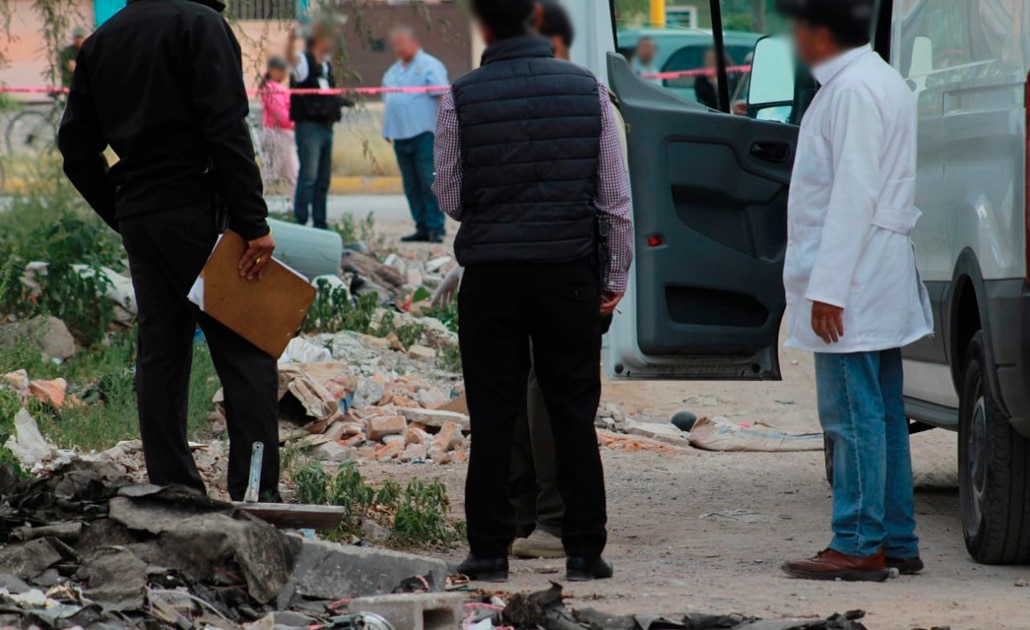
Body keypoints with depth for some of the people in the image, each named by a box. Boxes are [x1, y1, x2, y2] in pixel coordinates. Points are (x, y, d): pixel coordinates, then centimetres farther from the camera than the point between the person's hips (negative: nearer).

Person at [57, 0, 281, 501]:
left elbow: (76, 148, 13)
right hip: (197, 212, -7)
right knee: (245, 355, -4)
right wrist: (254, 224, -15)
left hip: (137, 217, 7)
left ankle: (172, 492, 8)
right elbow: (226, 130, -16)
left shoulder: (100, 42, 13)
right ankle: (256, 493, -10)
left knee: (160, 356, 10)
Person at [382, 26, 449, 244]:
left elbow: (443, 96, -10)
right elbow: (388, 101, 26)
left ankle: (435, 228, -9)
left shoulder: (429, 66, -3)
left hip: (424, 134, -8)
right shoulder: (393, 72, 21)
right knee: (412, 185, 6)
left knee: (429, 183, -9)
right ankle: (422, 228, 10)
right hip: (401, 135, 8)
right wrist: (387, 129, 18)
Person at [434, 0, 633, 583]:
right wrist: (616, 277, 9)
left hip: (491, 273, -1)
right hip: (569, 273, 1)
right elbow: (616, 198, 1)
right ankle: (584, 552, 6)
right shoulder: (588, 90, -1)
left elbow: (451, 200, 1)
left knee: (493, 419, 5)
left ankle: (490, 552, 6)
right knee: (575, 416, 7)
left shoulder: (462, 98, -5)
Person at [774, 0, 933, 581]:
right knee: (882, 414, 12)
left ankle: (860, 546, -8)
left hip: (853, 281, -11)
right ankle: (897, 542, 16)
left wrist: (829, 286, -22)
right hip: (879, 283, 11)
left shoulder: (855, 91, -16)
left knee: (854, 414, -9)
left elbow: (854, 195, -21)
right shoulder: (881, 82, 18)